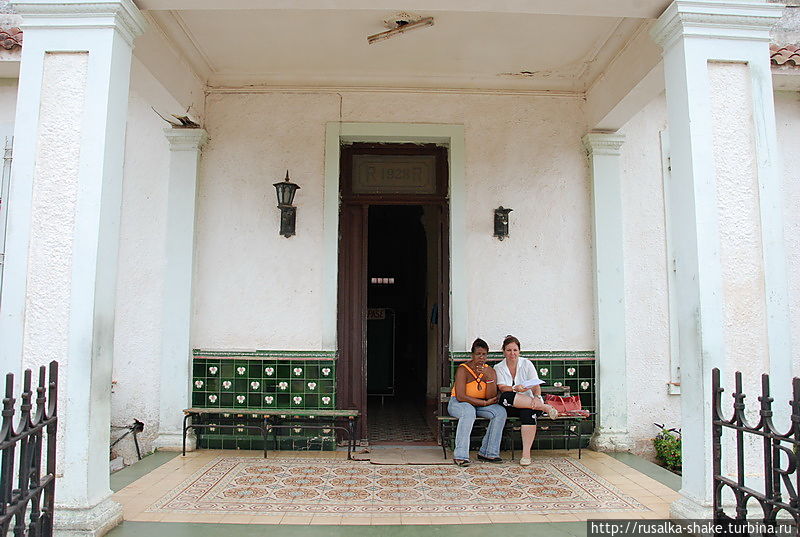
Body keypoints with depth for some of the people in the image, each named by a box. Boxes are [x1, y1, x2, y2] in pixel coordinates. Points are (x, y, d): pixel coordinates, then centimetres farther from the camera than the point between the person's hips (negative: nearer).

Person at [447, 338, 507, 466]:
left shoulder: (490, 371, -1)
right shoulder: (463, 369, -16)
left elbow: (491, 397, -10)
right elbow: (460, 396, -24)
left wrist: (489, 377, -24)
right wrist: (485, 403, -21)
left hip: (480, 405, 5)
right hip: (458, 403, -5)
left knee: (500, 412, -19)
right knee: (469, 412, -37)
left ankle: (488, 453, -12)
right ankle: (460, 455, -34)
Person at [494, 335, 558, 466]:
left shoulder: (527, 364, 6)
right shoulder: (498, 368, 7)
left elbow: (536, 385, -4)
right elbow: (502, 388, -8)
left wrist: (536, 397, -27)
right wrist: (516, 389, -29)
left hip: (528, 402, 0)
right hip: (510, 407, 0)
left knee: (528, 411, -35)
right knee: (505, 397, -34)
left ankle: (526, 453, -31)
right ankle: (544, 407, -27)